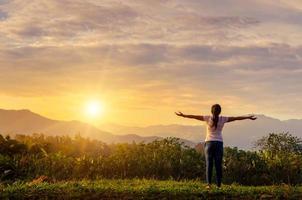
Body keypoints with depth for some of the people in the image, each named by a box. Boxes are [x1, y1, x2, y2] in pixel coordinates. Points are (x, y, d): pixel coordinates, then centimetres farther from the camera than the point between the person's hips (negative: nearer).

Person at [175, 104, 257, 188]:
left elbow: (194, 116, 1)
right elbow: (236, 118, 6)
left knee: (209, 164, 1)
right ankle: (219, 184, 0)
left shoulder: (208, 118, -2)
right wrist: (249, 117, 14)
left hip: (209, 143, -1)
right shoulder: (222, 119, 1)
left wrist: (183, 115, 8)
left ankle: (209, 184, -8)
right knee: (218, 165, 3)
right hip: (219, 143, 1)